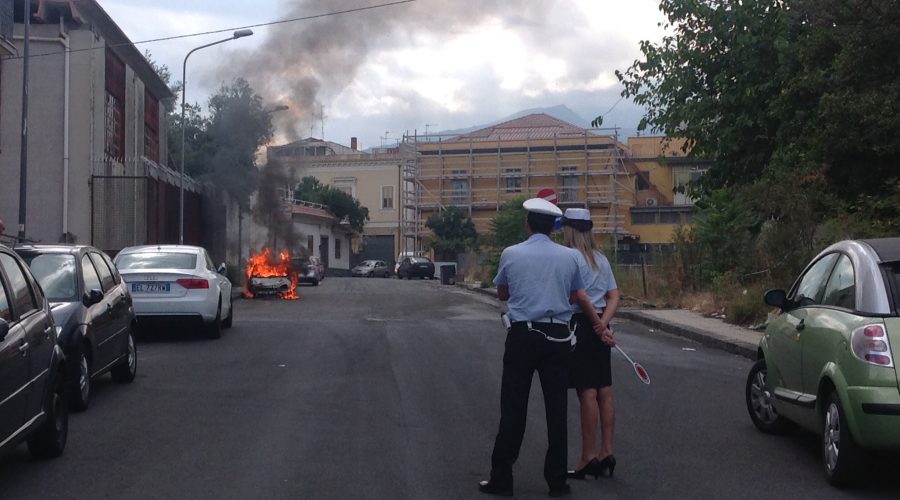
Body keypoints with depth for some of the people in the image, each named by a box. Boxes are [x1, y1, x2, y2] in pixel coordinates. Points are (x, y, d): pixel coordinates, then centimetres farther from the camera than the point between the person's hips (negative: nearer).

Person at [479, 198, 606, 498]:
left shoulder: (510, 254, -2)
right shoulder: (569, 256, 0)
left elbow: (502, 294, 12)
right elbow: (578, 297, 11)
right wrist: (599, 323, 30)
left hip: (522, 335, -1)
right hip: (558, 337, 1)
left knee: (513, 408, 4)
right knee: (556, 410, 7)